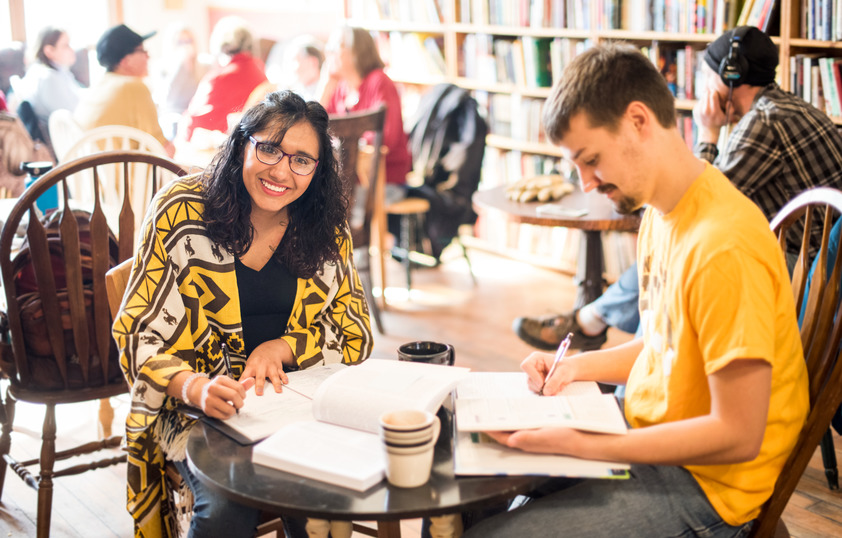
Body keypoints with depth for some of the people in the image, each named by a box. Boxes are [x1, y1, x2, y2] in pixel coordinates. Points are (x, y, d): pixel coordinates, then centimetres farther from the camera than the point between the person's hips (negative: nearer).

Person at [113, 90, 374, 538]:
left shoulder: (326, 229, 3)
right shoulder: (181, 212, -6)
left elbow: (355, 333, 8)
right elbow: (138, 333, -7)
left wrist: (280, 348, -12)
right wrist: (195, 387, -27)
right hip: (195, 404, -2)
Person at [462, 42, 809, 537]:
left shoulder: (724, 247, -27)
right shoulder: (661, 213, 4)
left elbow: (738, 435, -25)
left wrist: (578, 445, -26)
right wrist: (577, 366, 1)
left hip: (703, 488, -9)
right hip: (652, 442, 9)